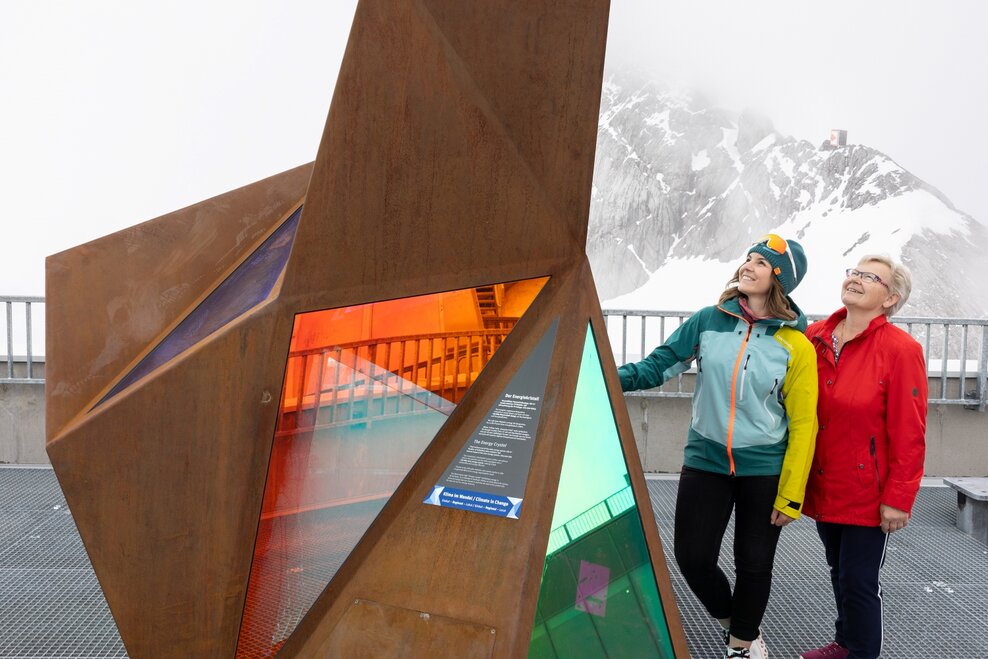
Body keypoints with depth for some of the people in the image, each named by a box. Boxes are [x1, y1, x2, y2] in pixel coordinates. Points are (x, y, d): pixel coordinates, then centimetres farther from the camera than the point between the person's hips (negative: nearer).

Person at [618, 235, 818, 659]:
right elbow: (660, 364, -3)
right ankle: (728, 615, 38)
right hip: (705, 461, 2)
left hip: (765, 470, -2)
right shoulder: (709, 321, -3)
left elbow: (802, 424, -8)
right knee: (691, 556, 5)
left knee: (754, 563, 12)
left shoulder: (796, 345, -10)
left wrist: (791, 495, -10)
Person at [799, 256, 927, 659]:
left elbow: (909, 433, -14)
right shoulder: (814, 338, 2)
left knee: (859, 581, 2)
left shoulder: (901, 349, -13)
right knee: (839, 572, 20)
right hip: (823, 486, 5)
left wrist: (898, 498, -14)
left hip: (866, 494, -5)